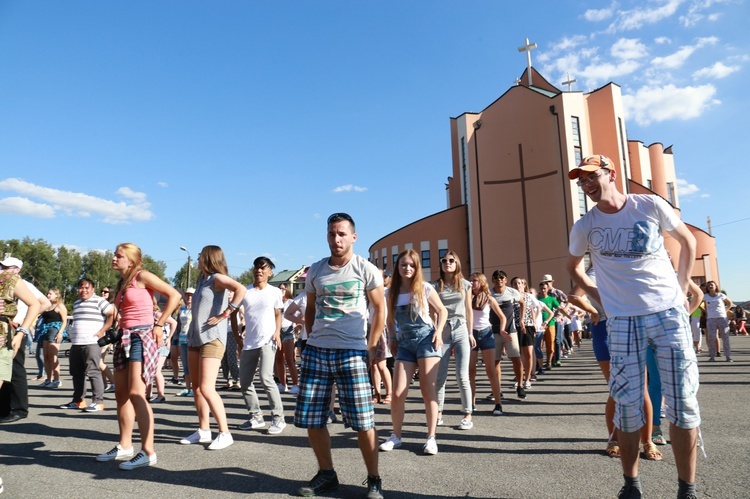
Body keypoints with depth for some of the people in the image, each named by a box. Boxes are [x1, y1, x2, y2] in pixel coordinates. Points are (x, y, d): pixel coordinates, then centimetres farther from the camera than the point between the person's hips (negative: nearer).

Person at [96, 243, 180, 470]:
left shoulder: (142, 276, -7)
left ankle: (148, 452, -11)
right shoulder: (122, 283, 17)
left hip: (141, 337, -9)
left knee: (136, 394, -15)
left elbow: (174, 295, -14)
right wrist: (119, 329, 12)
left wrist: (159, 325, -12)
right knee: (121, 394, 12)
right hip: (124, 338, 9)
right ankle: (125, 446, 23)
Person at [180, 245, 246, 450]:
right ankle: (203, 431, 22)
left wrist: (224, 314, -24)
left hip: (212, 339, -9)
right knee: (196, 387, 12)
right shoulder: (202, 280, 17)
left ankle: (225, 433, -5)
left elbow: (240, 289, -28)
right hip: (195, 338, 9)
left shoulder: (217, 278, -10)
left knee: (206, 388, -13)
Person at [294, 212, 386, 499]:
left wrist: (371, 346, -2)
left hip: (352, 353, -4)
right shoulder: (315, 271, 9)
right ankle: (326, 474, 26)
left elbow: (379, 309, 3)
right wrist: (311, 338, 9)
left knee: (363, 421, -3)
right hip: (316, 351, 4)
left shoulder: (366, 270, -2)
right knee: (311, 419, 8)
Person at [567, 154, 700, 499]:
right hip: (623, 321, 0)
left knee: (683, 402, 1)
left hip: (670, 312, 0)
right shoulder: (585, 227, 0)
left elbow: (687, 241, 14)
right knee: (628, 406, 1)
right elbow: (573, 267, 18)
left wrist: (682, 289, 8)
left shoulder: (651, 205, -1)